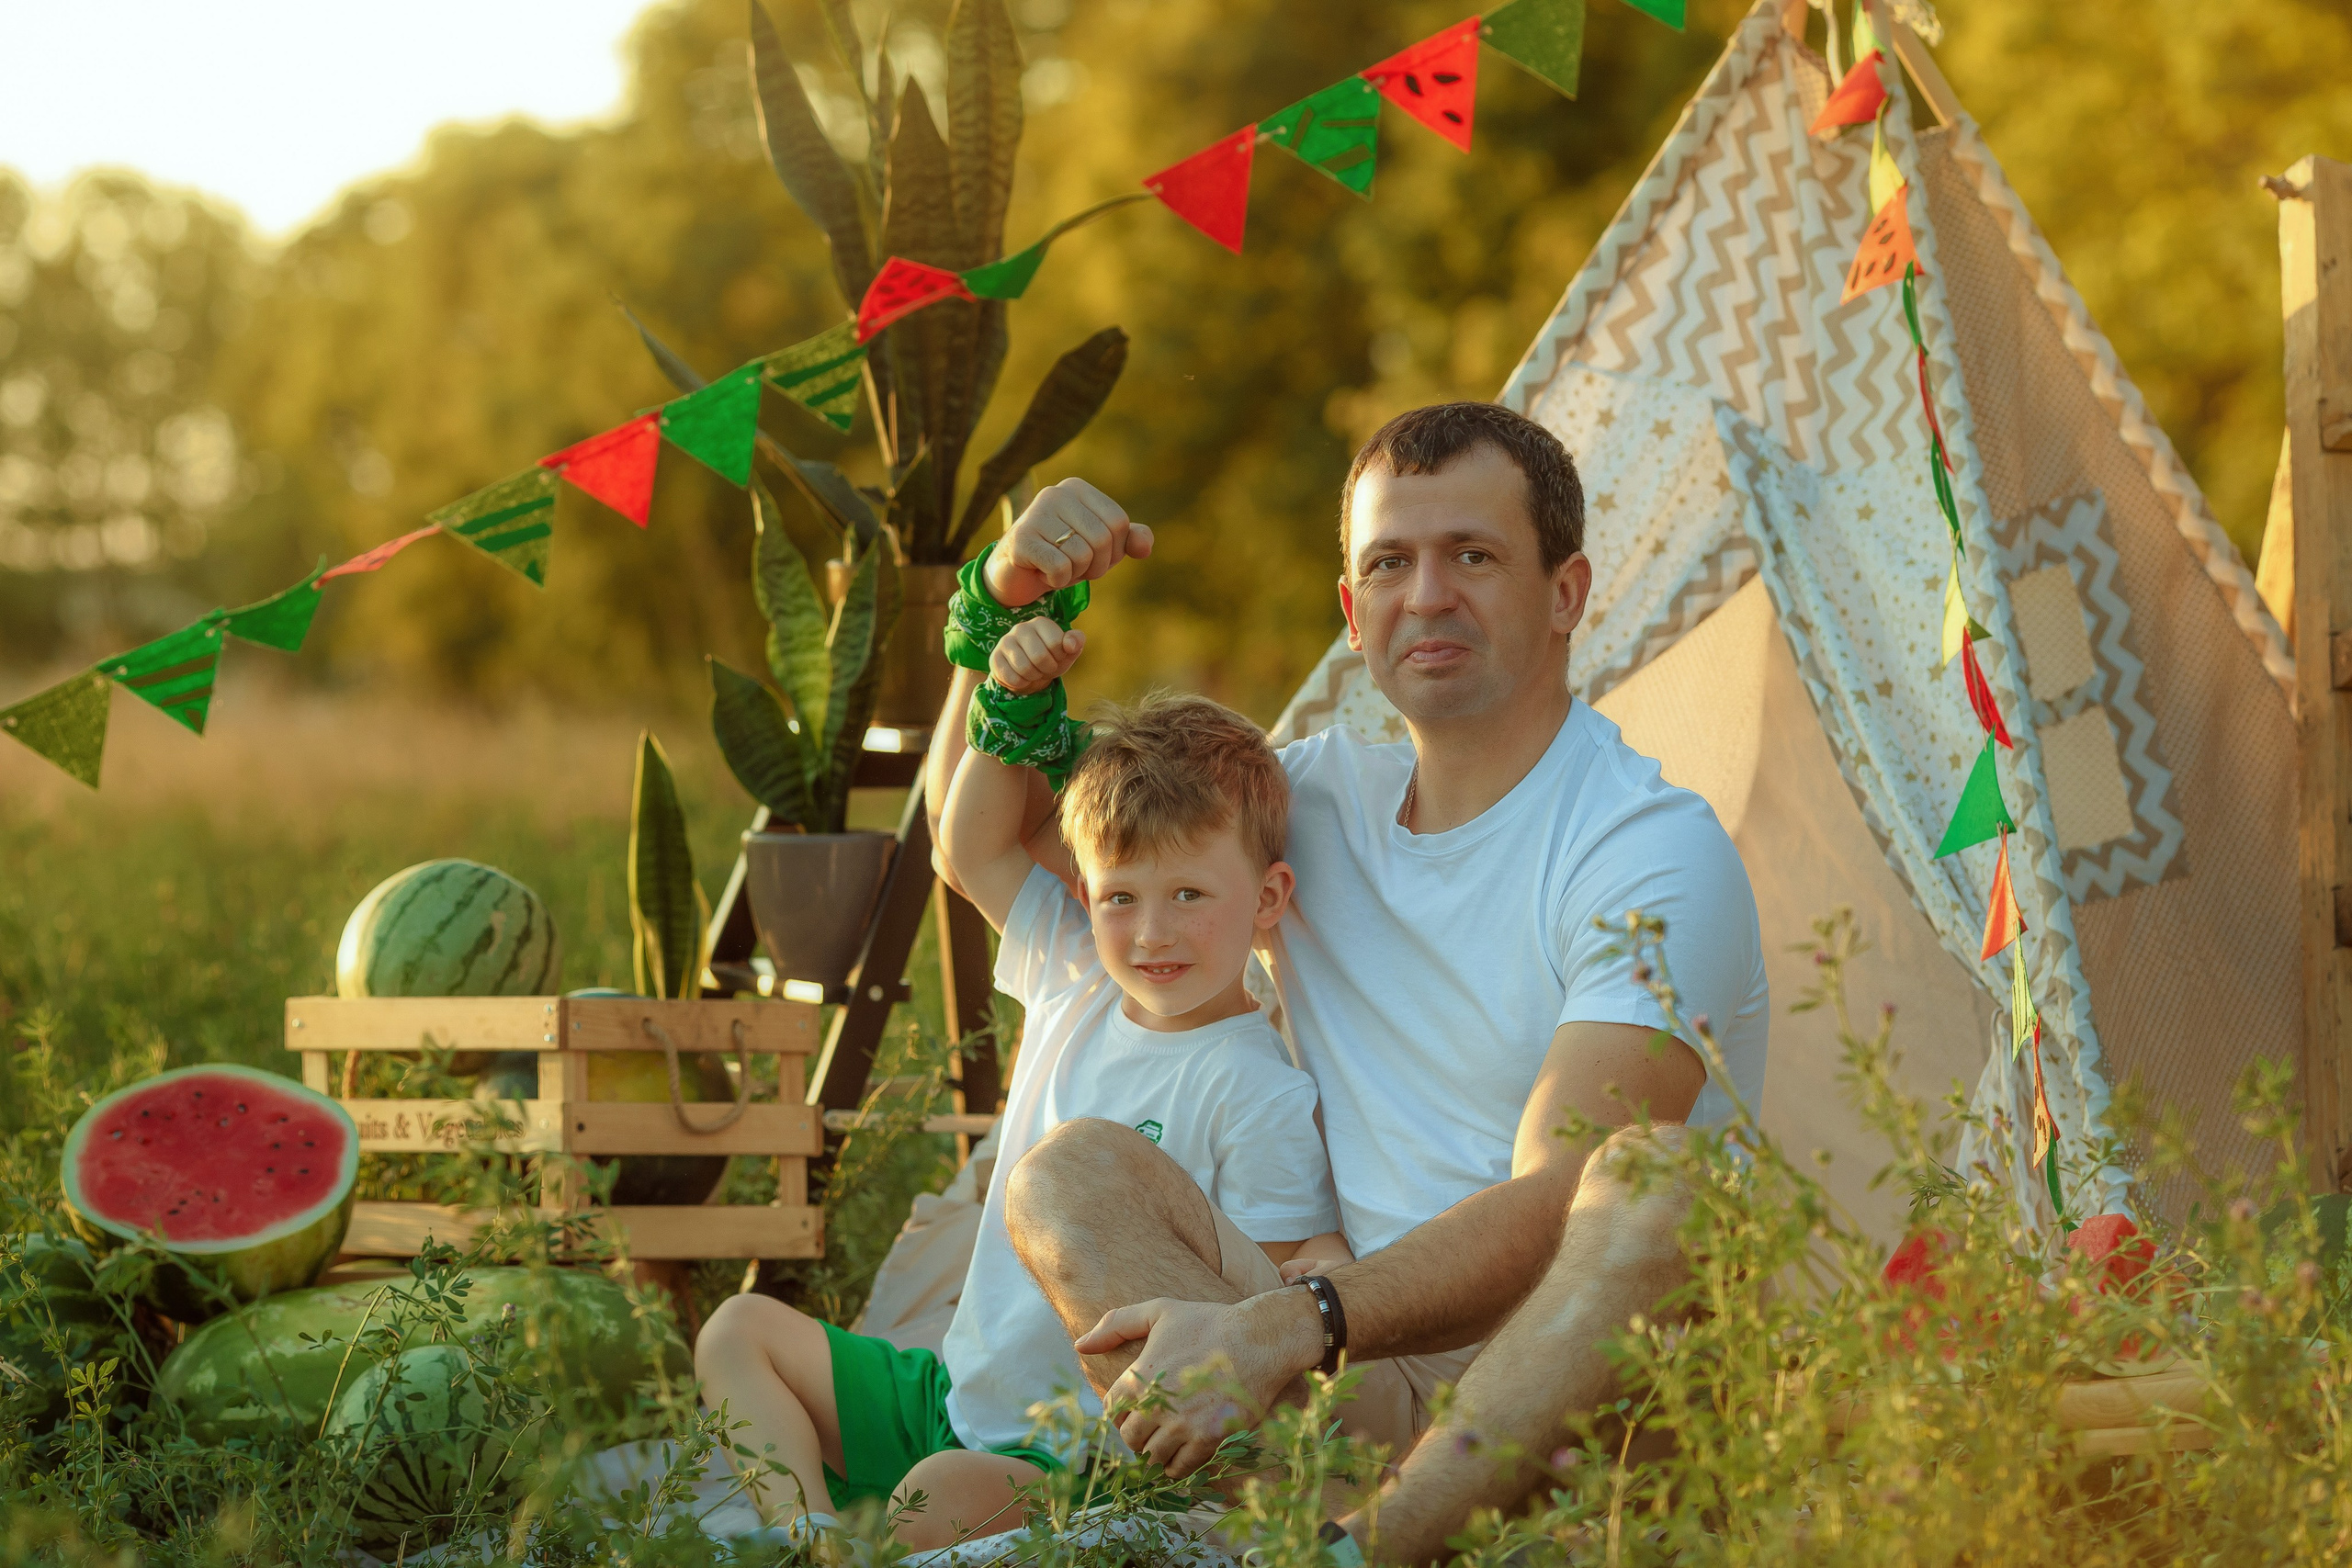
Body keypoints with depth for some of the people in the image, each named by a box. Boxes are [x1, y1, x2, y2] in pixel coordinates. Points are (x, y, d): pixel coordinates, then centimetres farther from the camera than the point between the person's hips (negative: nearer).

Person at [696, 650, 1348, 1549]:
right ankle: (805, 1538, -10)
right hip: (954, 1397, 9)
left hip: (1080, 1455, -9)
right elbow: (975, 849, 17)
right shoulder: (1077, 988, 6)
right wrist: (1012, 699, 6)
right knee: (741, 1331, 8)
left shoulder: (1260, 1093, -16)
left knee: (942, 1500, -37)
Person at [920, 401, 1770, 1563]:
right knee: (1071, 1171, -16)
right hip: (1374, 1367, 6)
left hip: (1591, 1385, -5)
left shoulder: (1655, 852, -8)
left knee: (1653, 1178, -36)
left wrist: (1286, 1328, -30)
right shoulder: (1321, 804, 14)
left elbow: (1560, 1201, -20)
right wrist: (1009, 597, 6)